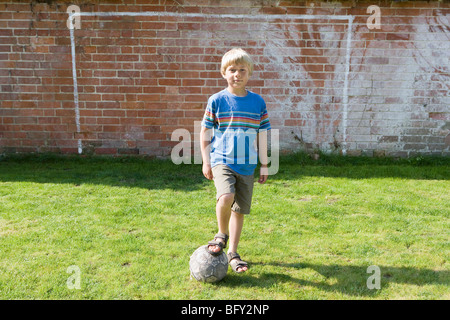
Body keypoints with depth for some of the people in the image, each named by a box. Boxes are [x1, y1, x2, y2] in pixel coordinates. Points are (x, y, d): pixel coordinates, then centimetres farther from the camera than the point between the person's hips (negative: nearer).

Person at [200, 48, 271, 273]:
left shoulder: (258, 102, 4)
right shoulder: (216, 100, -2)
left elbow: (262, 134, 10)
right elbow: (205, 131, 5)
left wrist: (264, 164, 9)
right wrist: (206, 161, 1)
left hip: (247, 164, 3)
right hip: (221, 161, -3)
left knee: (240, 210, 9)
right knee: (226, 197, -28)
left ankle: (232, 253, 27)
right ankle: (221, 235, 2)